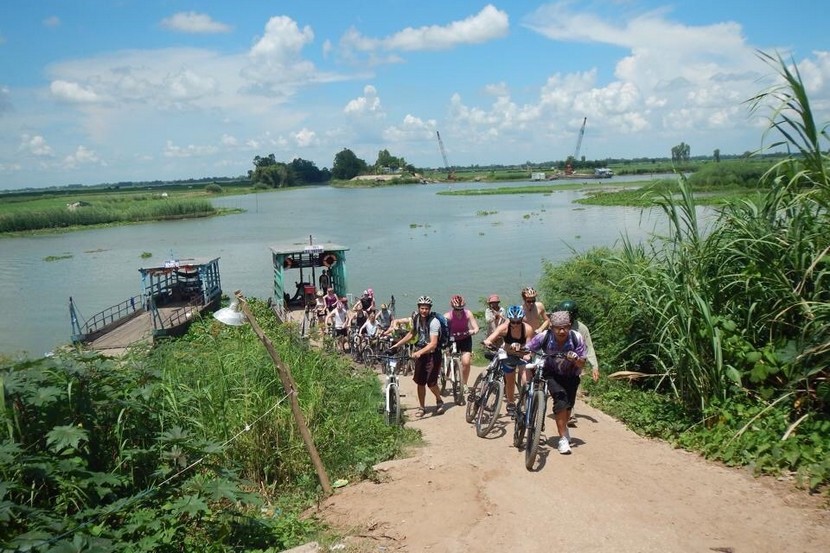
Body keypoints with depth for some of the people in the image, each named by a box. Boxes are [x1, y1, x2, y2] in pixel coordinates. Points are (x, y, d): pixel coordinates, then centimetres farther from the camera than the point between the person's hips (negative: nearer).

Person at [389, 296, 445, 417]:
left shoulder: (433, 322, -23)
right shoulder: (416, 318, -1)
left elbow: (433, 344, -32)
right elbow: (411, 334, 17)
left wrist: (419, 352, -45)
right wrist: (397, 344, 12)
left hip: (432, 354, -6)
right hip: (420, 353, 6)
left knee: (431, 382, -6)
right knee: (420, 382, 7)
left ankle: (439, 401, 21)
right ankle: (421, 407, 21)